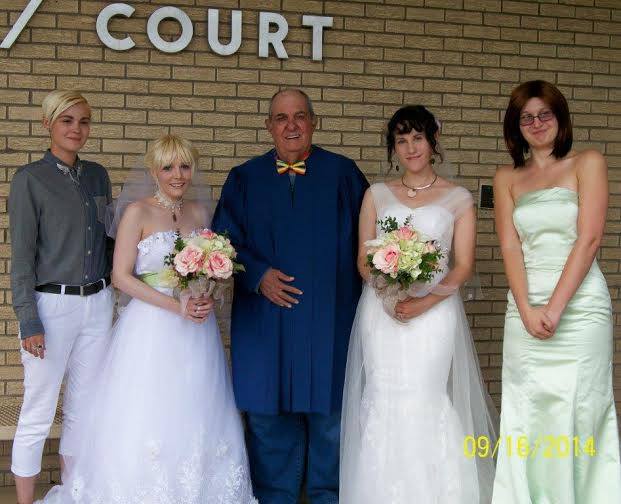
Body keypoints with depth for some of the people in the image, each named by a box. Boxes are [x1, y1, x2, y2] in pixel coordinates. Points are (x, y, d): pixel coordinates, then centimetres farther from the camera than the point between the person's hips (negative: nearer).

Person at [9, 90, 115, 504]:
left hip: (98, 303, 5)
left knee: (83, 407, 14)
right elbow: (21, 255, -9)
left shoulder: (98, 176, 9)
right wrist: (29, 321, -13)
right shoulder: (30, 179, -7)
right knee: (38, 414, 1)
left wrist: (113, 291, 9)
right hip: (52, 305, -5)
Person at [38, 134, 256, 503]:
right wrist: (176, 305, -17)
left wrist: (208, 297, -6)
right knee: (146, 421, -1)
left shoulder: (199, 211, 9)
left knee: (196, 418, 8)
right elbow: (122, 276, -9)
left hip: (197, 328, 5)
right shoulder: (138, 213, -5)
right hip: (151, 330, -4)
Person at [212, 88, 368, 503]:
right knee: (268, 415, 9)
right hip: (265, 322, 1)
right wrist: (258, 276, -10)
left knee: (330, 411, 8)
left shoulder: (344, 173, 3)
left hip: (330, 322, -1)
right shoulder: (244, 178, 8)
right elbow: (225, 240, 4)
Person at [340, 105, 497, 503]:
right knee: (383, 403, 0)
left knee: (428, 403, -6)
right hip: (381, 312, 2)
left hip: (434, 313, -1)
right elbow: (363, 260, 7)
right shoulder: (377, 194, 11)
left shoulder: (458, 198, 6)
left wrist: (424, 302, -14)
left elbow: (463, 266, 0)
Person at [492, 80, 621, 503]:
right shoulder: (507, 179, 13)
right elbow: (510, 246, 4)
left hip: (580, 304, -3)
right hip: (525, 307, 3)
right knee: (525, 415, 3)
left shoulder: (587, 164, 3)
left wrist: (556, 307, -13)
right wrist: (527, 310, -10)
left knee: (576, 413, 0)